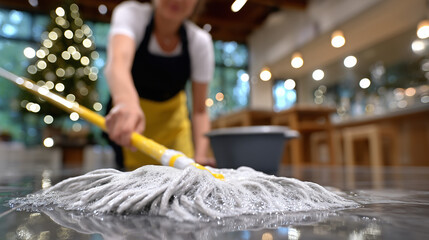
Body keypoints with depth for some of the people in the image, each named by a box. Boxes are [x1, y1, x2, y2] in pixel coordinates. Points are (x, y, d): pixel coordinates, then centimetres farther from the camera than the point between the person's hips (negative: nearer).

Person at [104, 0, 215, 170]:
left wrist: (200, 156, -28)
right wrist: (126, 102, -63)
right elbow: (118, 61, -42)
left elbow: (199, 110, -14)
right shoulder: (131, 14, -20)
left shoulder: (200, 41, -14)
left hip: (173, 117, 2)